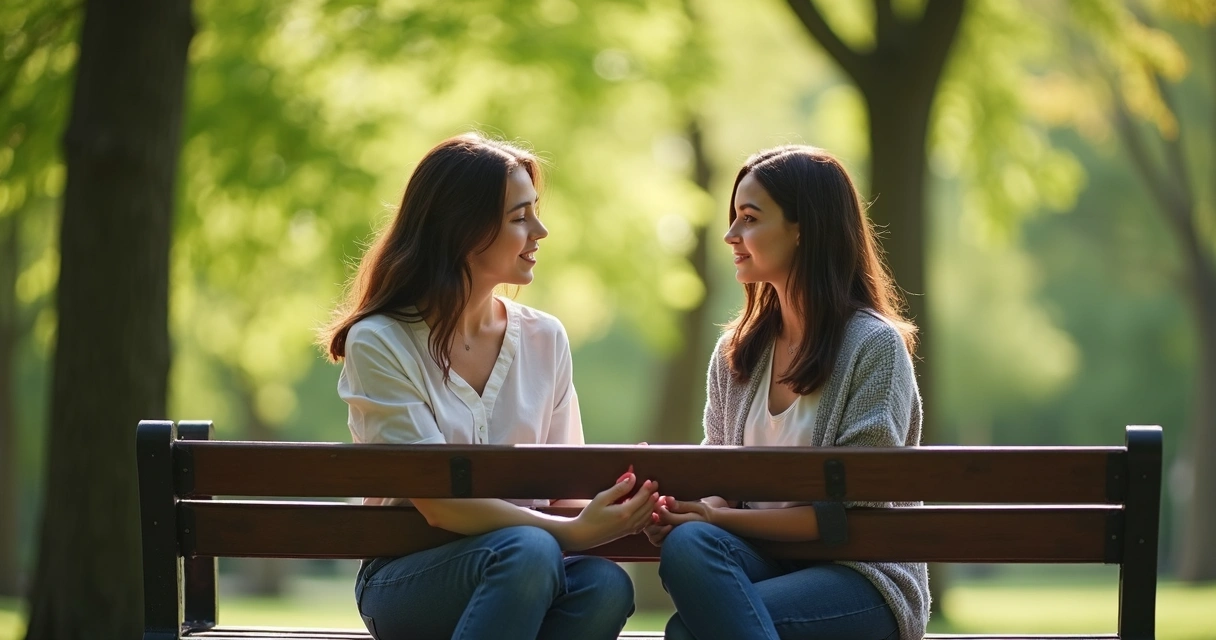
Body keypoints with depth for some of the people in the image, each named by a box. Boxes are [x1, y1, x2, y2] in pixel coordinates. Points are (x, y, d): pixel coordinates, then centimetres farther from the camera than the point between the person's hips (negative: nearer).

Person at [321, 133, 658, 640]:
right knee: (529, 550, -37)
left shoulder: (544, 339, 9)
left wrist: (611, 510, -17)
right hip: (404, 578, -4)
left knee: (605, 585, -31)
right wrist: (573, 532, -25)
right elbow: (439, 503, -15)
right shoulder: (379, 344, -8)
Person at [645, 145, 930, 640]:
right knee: (687, 544, -31)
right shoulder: (735, 353, 13)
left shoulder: (874, 345, -6)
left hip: (861, 576, -5)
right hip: (768, 559, 6)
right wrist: (691, 509, -11)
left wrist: (719, 519, -15)